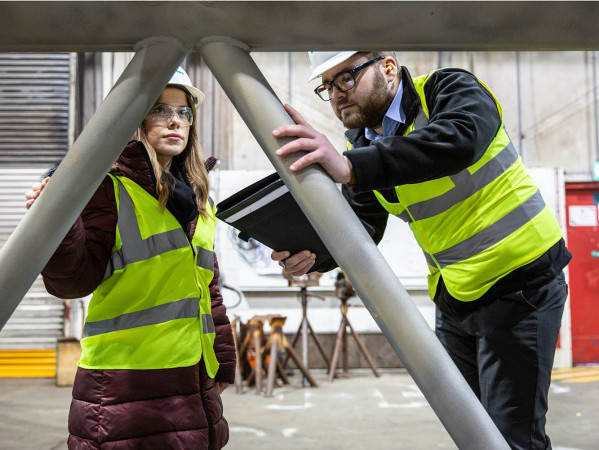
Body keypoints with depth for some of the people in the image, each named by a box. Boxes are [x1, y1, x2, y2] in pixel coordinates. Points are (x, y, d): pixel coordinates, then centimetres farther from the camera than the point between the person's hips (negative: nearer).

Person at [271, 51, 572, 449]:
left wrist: (350, 168, -50)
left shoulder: (452, 90, -17)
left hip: (520, 285, -7)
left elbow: (458, 141, -40)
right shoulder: (363, 146, 3)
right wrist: (313, 256, -19)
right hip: (452, 298, 7)